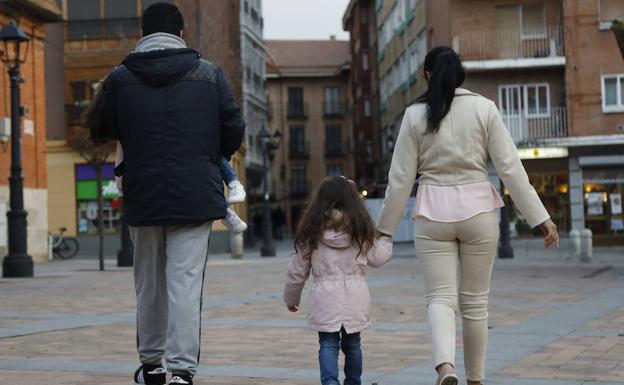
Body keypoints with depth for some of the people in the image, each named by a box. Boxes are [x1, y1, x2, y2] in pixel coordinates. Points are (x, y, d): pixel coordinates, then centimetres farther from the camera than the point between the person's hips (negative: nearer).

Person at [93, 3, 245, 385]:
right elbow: (234, 130, 0)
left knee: (149, 282, 15)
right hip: (196, 195, -2)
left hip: (143, 196, 2)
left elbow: (103, 131, 10)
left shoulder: (120, 78, 0)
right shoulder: (209, 74, -1)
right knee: (186, 282, -2)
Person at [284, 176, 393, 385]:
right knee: (352, 344, 15)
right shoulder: (361, 229, 0)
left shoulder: (312, 231, 0)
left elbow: (298, 270, 6)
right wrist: (386, 236, 32)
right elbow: (377, 258, 13)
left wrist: (291, 297, 21)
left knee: (328, 344, 1)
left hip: (324, 297, -1)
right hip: (355, 296, 1)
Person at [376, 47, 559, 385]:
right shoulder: (484, 108, 0)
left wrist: (384, 227, 9)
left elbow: (400, 177, 1)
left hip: (433, 212, -1)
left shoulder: (415, 114, 0)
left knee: (440, 297, 1)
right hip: (478, 209, 1)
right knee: (475, 300, 12)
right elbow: (510, 167, -4)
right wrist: (540, 217, 0)